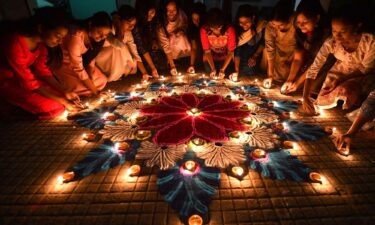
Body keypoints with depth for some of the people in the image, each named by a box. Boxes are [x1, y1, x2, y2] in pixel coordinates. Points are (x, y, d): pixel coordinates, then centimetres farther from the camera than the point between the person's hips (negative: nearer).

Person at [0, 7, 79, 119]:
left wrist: (64, 92, -15)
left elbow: (42, 70, -4)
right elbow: (29, 82, -29)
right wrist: (61, 101, -28)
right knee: (53, 107, -19)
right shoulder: (14, 45, -33)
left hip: (25, 75, 7)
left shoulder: (40, 41, -9)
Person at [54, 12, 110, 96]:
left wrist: (91, 78, -18)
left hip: (82, 62, 6)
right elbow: (78, 67, -32)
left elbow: (91, 56, -4)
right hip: (63, 64, -6)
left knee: (102, 81, -6)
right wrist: (94, 91, -31)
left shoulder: (93, 35, -13)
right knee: (81, 87, -21)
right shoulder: (76, 36, -34)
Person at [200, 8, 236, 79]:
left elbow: (231, 52, -20)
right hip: (210, 58, 1)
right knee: (209, 71, -19)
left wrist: (222, 70, -30)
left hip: (225, 59, -1)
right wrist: (213, 69, -27)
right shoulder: (204, 30, -22)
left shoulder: (230, 30, -26)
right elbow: (207, 51, -16)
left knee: (223, 76, -18)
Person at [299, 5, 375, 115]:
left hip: (362, 75, -2)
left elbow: (366, 69, -16)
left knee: (345, 91, -31)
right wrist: (305, 98, -33)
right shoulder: (331, 43, -26)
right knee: (323, 101, -9)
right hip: (341, 71, 2)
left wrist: (341, 79, -25)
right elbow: (313, 69, -26)